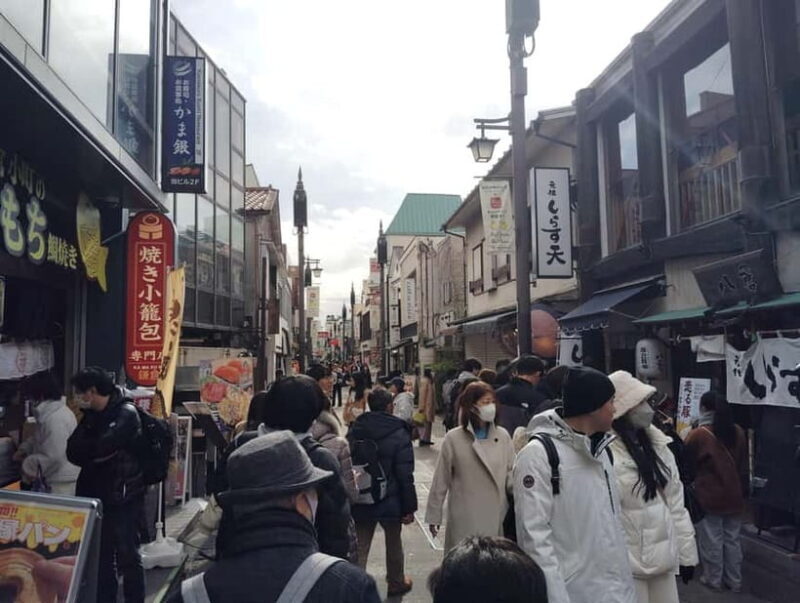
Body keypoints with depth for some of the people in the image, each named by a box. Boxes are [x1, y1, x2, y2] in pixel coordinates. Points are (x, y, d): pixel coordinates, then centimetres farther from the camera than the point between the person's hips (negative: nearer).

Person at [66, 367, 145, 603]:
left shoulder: (126, 414, -14)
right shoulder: (92, 415, 10)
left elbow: (100, 446, -25)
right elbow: (72, 452, 3)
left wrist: (84, 450, -5)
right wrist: (95, 454, -15)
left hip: (122, 498, -7)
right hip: (96, 495, 7)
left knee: (126, 557, 2)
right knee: (100, 557, 16)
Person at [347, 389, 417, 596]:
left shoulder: (355, 430, -1)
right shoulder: (399, 434, -15)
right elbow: (405, 476, -16)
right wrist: (409, 507, -8)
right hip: (390, 501, -2)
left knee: (360, 547, 12)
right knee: (393, 543, 20)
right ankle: (396, 583, 38)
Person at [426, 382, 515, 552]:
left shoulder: (502, 436, 0)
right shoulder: (454, 438, -6)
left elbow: (511, 473, 4)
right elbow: (441, 480, -1)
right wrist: (434, 516, 2)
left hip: (496, 517, 3)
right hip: (464, 519, -2)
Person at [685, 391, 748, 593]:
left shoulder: (698, 435, -16)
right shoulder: (738, 432, 1)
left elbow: (688, 466, -5)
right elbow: (743, 465, 10)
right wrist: (743, 490, 19)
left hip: (709, 496, -5)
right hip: (734, 495, 5)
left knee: (712, 540, 7)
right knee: (732, 539, 15)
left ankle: (713, 579, 18)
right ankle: (734, 580, 25)